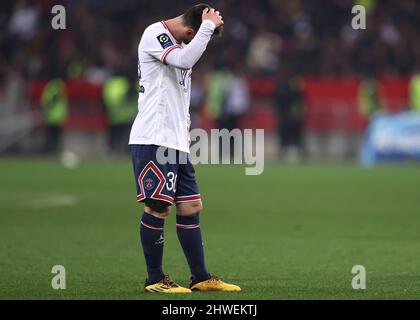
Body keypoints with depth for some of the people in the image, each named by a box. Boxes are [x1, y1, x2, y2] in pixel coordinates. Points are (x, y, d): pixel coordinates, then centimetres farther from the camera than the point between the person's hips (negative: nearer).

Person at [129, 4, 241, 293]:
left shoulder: (180, 43, 19)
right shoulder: (154, 34, -9)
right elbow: (184, 60, -27)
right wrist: (209, 26, -20)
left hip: (177, 142, 9)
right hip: (153, 139, -9)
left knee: (191, 207, 9)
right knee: (159, 207, -7)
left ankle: (201, 278, 14)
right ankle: (155, 279, 3)